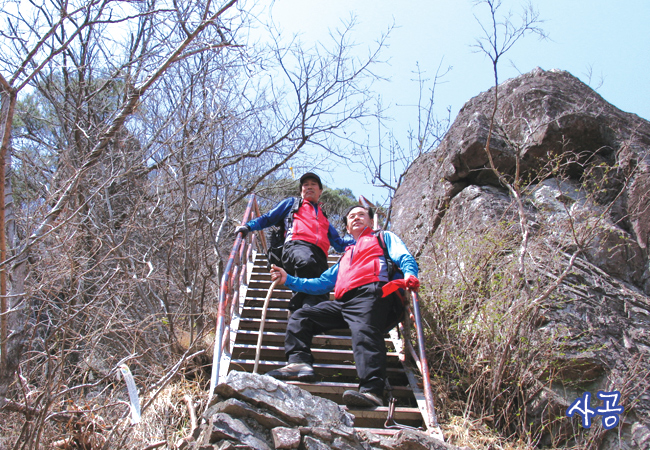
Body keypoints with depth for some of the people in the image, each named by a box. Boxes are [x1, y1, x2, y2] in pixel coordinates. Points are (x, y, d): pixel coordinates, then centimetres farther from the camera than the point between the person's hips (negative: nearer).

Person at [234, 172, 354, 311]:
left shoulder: (324, 218, 41)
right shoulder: (292, 203, 35)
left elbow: (339, 243, 37)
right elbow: (268, 218, 30)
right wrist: (248, 226, 13)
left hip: (319, 254, 3)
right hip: (297, 245, -3)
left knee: (321, 295, -26)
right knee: (307, 262, -41)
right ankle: (297, 305, -33)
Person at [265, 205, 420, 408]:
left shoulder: (383, 237, 27)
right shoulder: (346, 256, 41)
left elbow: (404, 257, 7)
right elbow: (321, 283, 38)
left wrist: (409, 274, -18)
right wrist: (288, 280, 30)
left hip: (369, 294, -7)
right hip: (342, 302, 7)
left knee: (364, 331, -33)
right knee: (300, 317, -1)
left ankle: (372, 391, -49)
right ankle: (299, 362, -21)